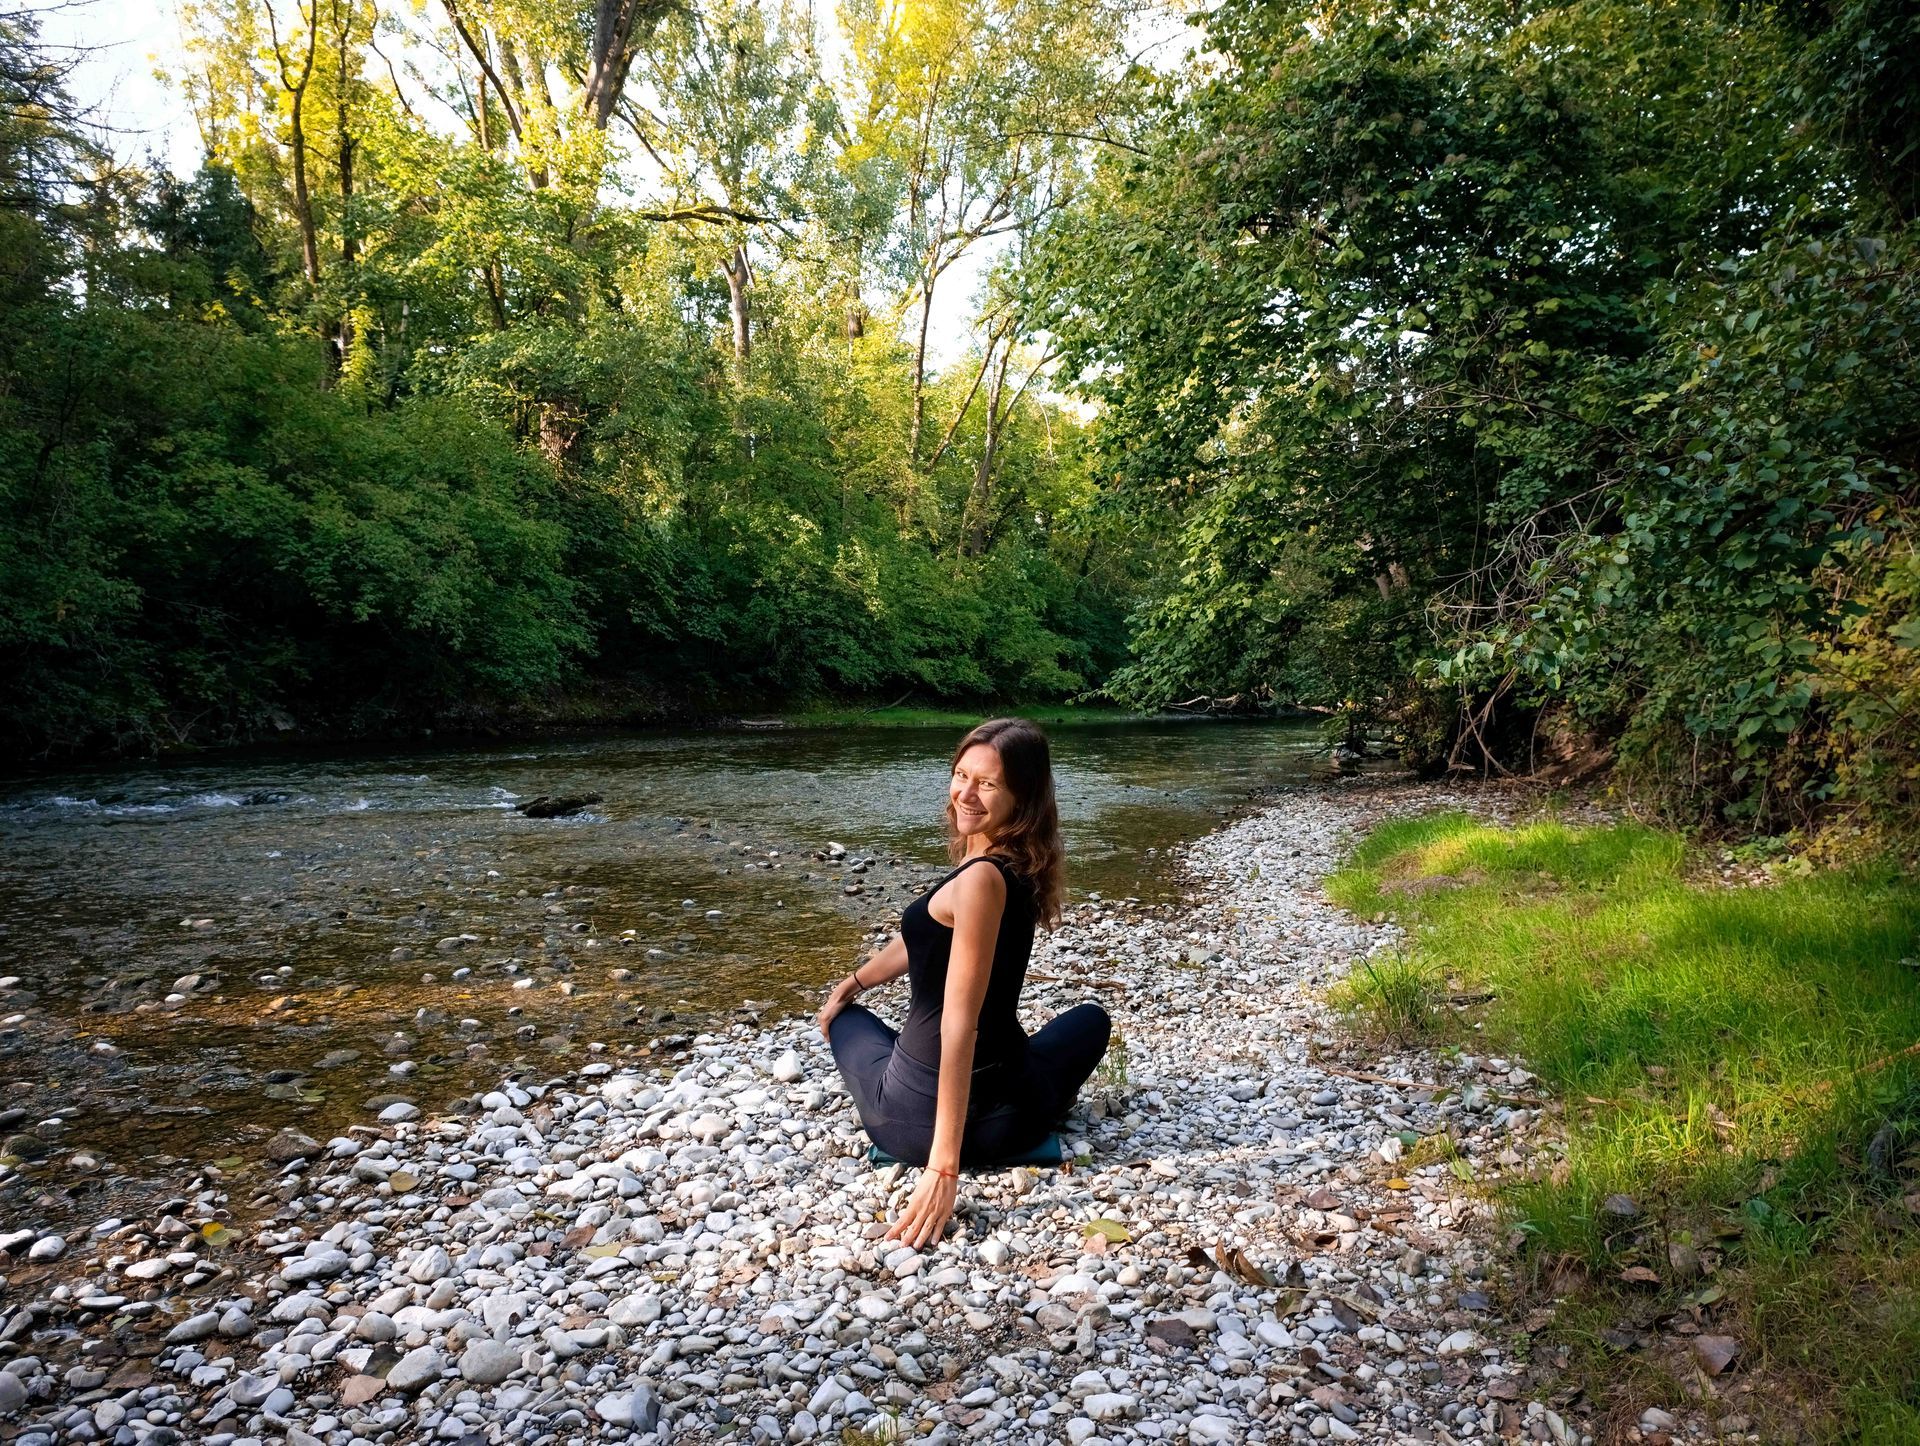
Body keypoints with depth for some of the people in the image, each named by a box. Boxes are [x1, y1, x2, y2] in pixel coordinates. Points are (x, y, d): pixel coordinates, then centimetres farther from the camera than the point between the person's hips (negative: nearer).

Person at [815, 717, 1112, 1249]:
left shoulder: (982, 879, -25)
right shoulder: (1017, 866, 1)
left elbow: (960, 1025, -27)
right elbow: (927, 937, 17)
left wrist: (944, 1164, -25)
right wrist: (853, 981, 31)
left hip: (922, 1118, -6)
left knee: (849, 1019, 28)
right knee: (1091, 1019, 38)